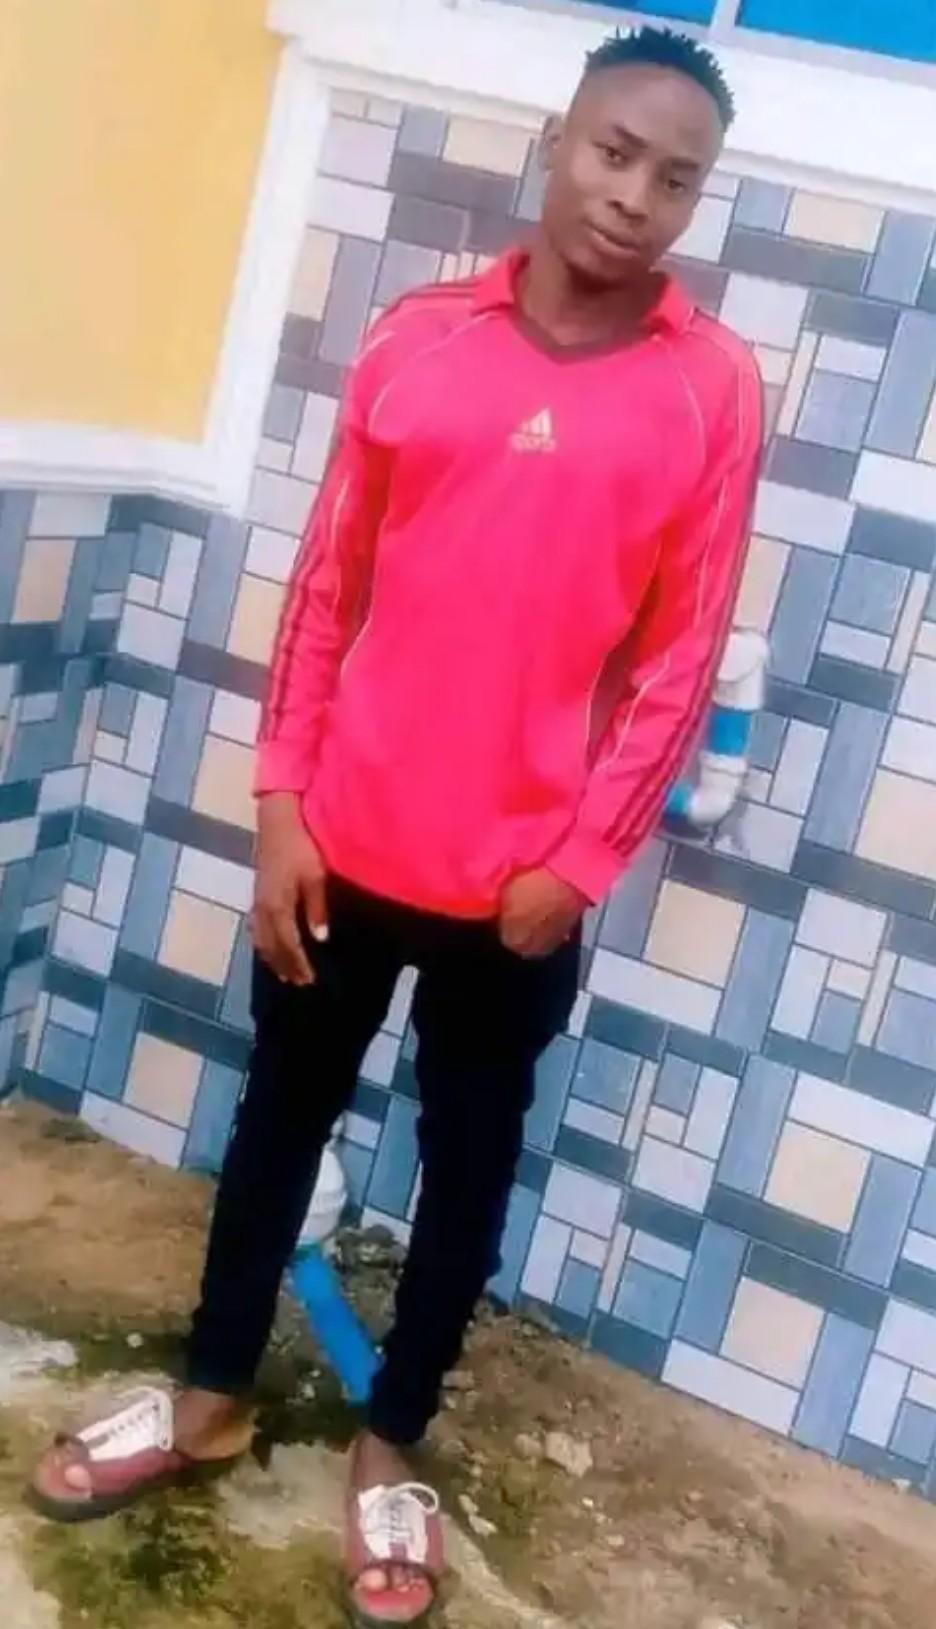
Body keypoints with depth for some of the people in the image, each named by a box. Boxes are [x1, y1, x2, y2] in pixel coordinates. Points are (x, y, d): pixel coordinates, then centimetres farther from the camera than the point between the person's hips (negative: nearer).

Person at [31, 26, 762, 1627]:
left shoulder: (714, 387, -3)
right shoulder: (418, 336, 1)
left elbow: (680, 657, -3)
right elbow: (327, 584, 3)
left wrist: (580, 859, -8)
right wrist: (280, 801, -2)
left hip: (523, 873, -1)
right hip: (349, 836, 2)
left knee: (470, 1157, 13)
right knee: (283, 1108, 17)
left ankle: (387, 1449, 35)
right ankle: (212, 1394, 39)